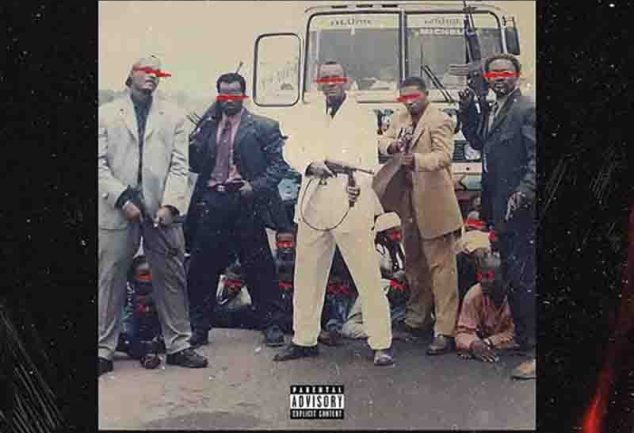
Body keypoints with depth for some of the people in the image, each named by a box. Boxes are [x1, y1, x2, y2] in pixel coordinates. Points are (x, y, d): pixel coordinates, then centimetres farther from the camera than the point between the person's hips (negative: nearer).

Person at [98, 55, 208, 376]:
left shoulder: (173, 117, 12)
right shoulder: (106, 114, 9)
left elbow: (179, 165, 4)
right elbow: (100, 164, 2)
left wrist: (170, 204, -9)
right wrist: (122, 199, -10)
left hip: (161, 211, 1)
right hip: (117, 211, -1)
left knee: (172, 279, 5)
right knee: (110, 280, 3)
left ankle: (178, 345, 16)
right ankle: (104, 349, 14)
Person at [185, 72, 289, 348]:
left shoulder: (263, 127, 4)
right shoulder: (206, 127, 15)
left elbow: (279, 163, -2)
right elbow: (194, 165, 13)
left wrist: (256, 186, -14)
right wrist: (196, 144, -7)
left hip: (246, 202, -3)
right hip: (211, 202, 3)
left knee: (259, 268, 2)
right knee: (202, 268, 5)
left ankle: (271, 325, 14)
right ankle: (199, 327, 17)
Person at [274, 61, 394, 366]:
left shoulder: (363, 118, 6)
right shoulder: (308, 116, 18)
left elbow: (369, 160, -6)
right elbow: (291, 149, 6)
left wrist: (358, 185, -28)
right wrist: (310, 164, -17)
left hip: (351, 207, -4)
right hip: (313, 205, 4)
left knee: (368, 277, -5)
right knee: (307, 276, 10)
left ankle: (381, 344, 3)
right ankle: (304, 340, 23)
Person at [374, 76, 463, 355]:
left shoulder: (440, 121, -10)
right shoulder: (400, 118, 14)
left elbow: (444, 155, -21)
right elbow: (383, 141, 11)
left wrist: (416, 160, -38)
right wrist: (392, 145, -12)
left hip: (433, 204, -8)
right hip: (408, 203, 8)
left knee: (441, 265, -7)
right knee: (413, 262, 18)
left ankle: (445, 330, -6)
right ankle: (418, 317, 32)